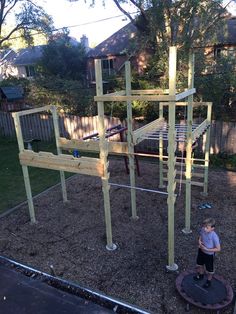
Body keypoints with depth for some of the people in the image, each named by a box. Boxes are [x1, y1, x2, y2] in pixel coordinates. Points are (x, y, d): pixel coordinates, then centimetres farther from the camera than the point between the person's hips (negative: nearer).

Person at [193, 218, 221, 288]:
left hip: (209, 254, -5)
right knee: (199, 264, 28)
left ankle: (209, 281, 45)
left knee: (209, 269, 19)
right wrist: (199, 242, -19)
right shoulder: (202, 230, -19)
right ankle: (201, 275, 57)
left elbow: (218, 249, -26)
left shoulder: (214, 237, -35)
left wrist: (207, 249, -28)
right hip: (201, 251, 6)